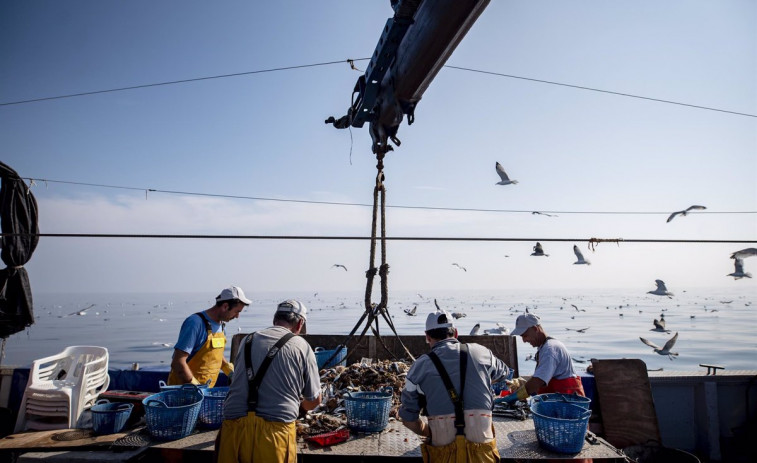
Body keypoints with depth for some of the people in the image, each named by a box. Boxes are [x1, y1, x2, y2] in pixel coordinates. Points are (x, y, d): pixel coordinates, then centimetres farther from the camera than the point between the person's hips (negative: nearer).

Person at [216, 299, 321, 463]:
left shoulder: (247, 341, 13)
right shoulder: (302, 347, 2)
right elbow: (314, 400, 8)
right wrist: (300, 405, 34)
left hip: (234, 428, 3)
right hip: (275, 431, -3)